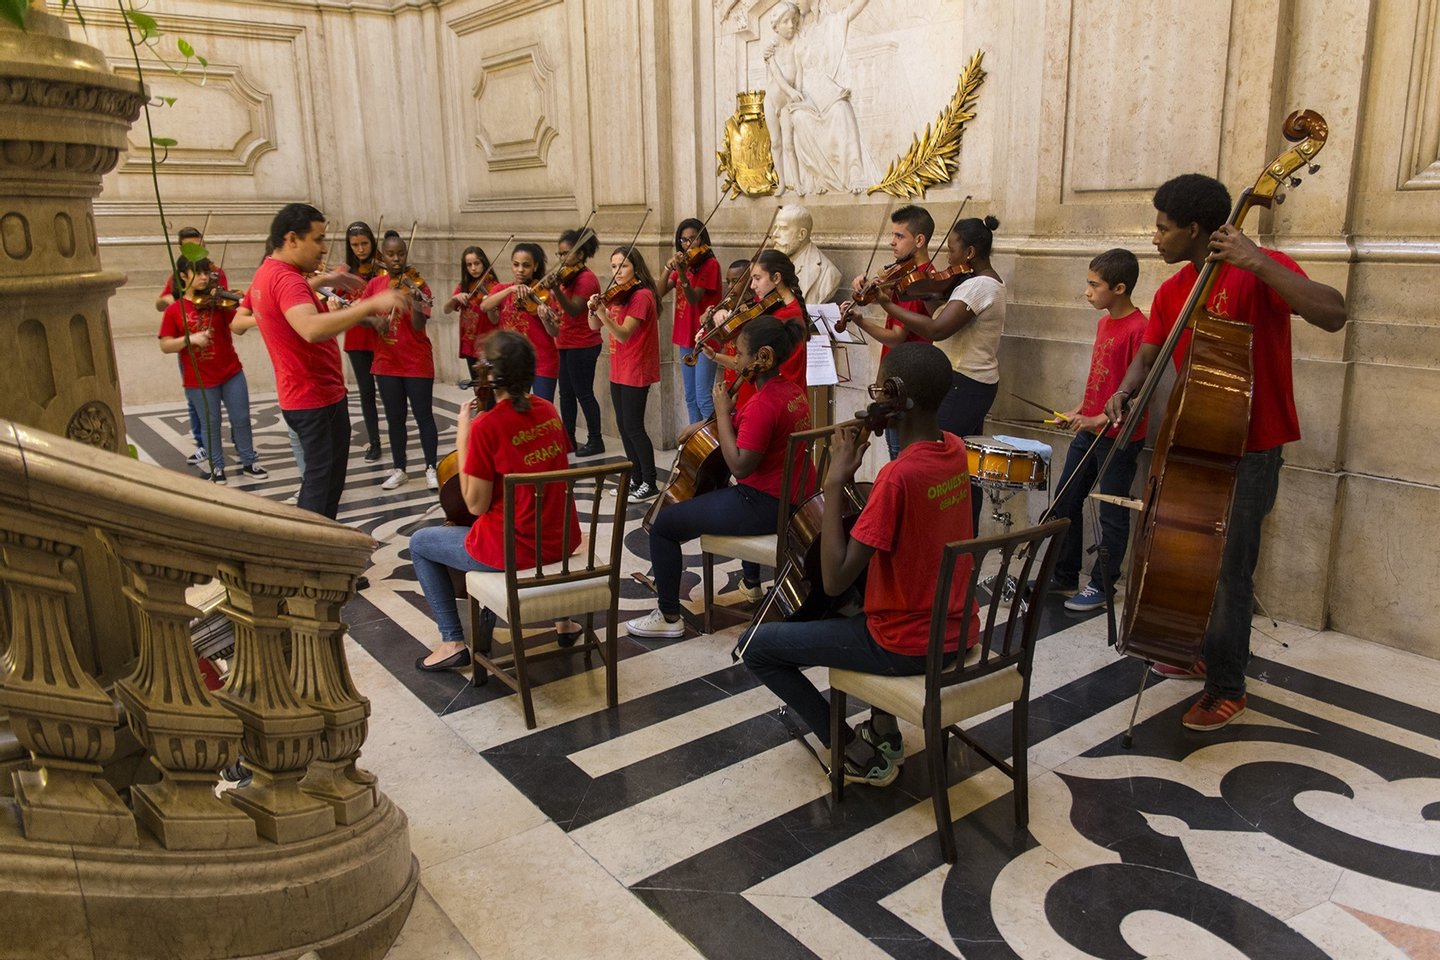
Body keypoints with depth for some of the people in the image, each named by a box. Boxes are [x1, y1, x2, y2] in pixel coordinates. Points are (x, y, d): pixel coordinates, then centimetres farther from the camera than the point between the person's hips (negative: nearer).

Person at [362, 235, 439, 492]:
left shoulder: (417, 284, -8)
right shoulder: (374, 284, 4)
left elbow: (419, 325, -17)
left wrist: (415, 301, -36)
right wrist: (375, 320, -14)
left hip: (417, 362, -4)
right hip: (386, 362, 4)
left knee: (423, 416, 1)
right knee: (395, 418, 11)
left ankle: (431, 469, 11)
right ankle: (399, 469, 21)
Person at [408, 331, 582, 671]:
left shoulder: (487, 425, -19)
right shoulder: (549, 411, 1)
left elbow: (477, 505, -13)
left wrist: (462, 438, -8)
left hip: (512, 549, -6)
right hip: (562, 540, 6)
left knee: (420, 542, 18)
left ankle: (453, 642, 16)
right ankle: (563, 618, 38)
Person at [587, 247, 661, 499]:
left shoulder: (641, 295, -15)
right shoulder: (616, 295, 9)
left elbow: (623, 334, -24)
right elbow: (595, 327, 7)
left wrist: (602, 312, -36)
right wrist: (593, 310, -13)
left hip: (636, 370, -8)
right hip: (618, 370, 8)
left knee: (633, 427, -6)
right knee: (623, 427, 12)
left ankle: (650, 482, 4)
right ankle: (636, 478, 22)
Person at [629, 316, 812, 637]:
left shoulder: (764, 403, -25)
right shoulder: (792, 390, 5)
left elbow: (738, 467, -26)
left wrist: (723, 412, -19)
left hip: (763, 506, -10)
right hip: (790, 500, 10)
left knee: (663, 523, -3)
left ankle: (669, 616, 7)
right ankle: (751, 582, 58)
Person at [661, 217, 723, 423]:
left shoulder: (710, 264, -9)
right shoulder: (682, 264, 12)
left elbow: (694, 298, -20)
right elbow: (660, 293, 0)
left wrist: (682, 273, -34)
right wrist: (669, 269, -15)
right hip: (685, 336, 8)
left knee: (703, 398, -14)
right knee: (690, 397, 13)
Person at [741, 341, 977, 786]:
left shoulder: (898, 475, -27)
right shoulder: (955, 449, -1)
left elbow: (834, 581, -27)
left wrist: (836, 481, -22)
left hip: (908, 647, -8)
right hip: (960, 633, 8)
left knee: (755, 646, 2)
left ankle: (858, 755, 9)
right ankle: (883, 730, 35)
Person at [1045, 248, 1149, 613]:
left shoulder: (1138, 330, -17)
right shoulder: (1105, 322, 9)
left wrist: (1100, 420, -21)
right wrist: (1078, 411, 9)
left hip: (1120, 436, -9)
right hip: (1089, 429, 9)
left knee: (1112, 514, 5)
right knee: (1065, 501, 13)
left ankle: (1101, 586, 17)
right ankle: (1064, 576, 27)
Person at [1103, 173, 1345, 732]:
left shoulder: (1260, 272, -13)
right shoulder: (1171, 293, 8)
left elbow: (1332, 315, -27)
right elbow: (1148, 356, 1)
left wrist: (1256, 261, -32)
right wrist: (1125, 391, -21)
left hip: (1249, 452, -7)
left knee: (1229, 571, -3)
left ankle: (1228, 690, 12)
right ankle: (1204, 656, 37)